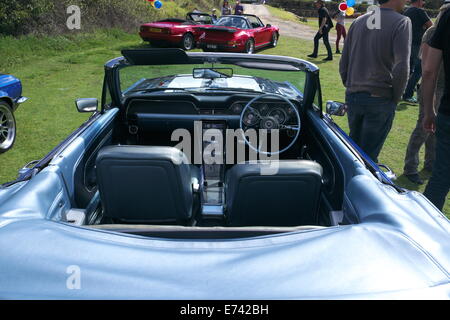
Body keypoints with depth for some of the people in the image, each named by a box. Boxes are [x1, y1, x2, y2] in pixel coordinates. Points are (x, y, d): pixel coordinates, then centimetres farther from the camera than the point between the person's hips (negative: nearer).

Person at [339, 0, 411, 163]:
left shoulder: (359, 21, 9)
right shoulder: (401, 22, -9)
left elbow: (343, 63, 11)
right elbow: (402, 67, -18)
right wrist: (395, 98, -5)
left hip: (353, 96, 6)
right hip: (380, 99, -5)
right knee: (369, 155, 3)